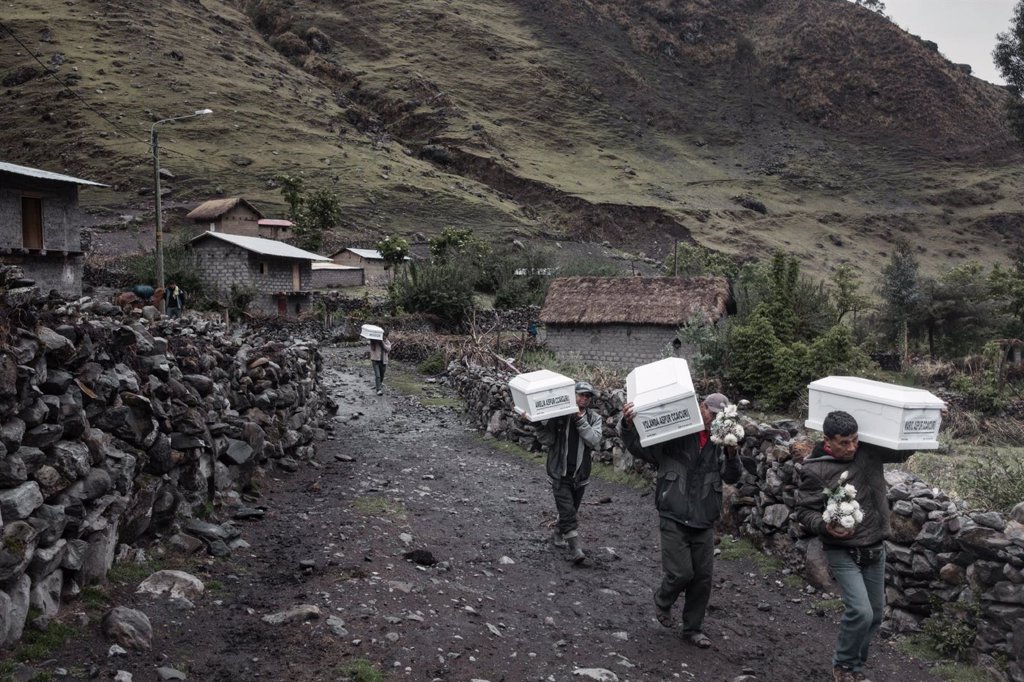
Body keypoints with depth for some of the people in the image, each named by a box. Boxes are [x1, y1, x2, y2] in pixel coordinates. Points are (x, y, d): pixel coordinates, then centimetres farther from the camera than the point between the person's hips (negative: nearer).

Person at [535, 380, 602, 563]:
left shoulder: (594, 418, 0)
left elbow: (594, 441, -16)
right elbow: (545, 439, -7)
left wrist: (580, 419, -22)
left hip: (581, 473, 3)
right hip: (560, 472, -3)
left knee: (571, 510, 18)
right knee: (568, 511, -13)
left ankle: (558, 535, 41)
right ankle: (575, 549, -13)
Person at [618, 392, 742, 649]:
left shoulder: (720, 444, 8)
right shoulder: (674, 435, -6)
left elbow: (732, 477, 0)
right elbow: (638, 447, -12)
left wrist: (732, 454, -20)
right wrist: (627, 425, -33)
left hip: (704, 522, 5)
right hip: (674, 519, -4)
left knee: (703, 577, 8)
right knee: (681, 573, -9)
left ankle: (693, 628, 26)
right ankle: (662, 601, 24)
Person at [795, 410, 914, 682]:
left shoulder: (870, 451, -4)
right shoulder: (815, 470, -16)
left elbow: (905, 450, 10)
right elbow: (805, 511, -10)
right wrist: (826, 527, -29)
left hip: (875, 550, 5)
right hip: (843, 553, -5)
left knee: (876, 614, 13)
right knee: (861, 612, -16)